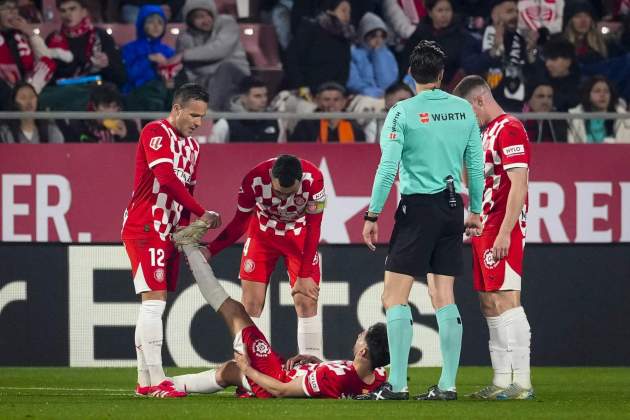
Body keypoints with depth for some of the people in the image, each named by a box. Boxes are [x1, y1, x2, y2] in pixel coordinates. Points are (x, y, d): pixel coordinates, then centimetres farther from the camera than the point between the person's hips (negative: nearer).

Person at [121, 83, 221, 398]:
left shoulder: (192, 147, 17)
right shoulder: (155, 133, -11)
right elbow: (166, 179, -22)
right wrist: (202, 214, -20)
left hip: (168, 231, 9)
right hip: (145, 228, -9)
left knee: (153, 306, 9)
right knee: (154, 300, -13)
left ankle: (144, 381, 12)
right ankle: (156, 381, -16)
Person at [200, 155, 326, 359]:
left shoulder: (314, 179, -31)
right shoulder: (254, 180, -29)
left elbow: (313, 228, -19)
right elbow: (240, 222, -11)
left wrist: (305, 275, -18)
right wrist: (210, 251, -19)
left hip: (299, 236, -1)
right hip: (263, 233, 1)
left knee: (307, 302, -8)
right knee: (251, 303, -6)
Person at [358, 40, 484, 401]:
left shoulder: (403, 112, -7)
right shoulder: (464, 110, 6)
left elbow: (387, 168, -11)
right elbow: (476, 165, 9)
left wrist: (372, 215, -6)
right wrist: (475, 210, 19)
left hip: (418, 208, -5)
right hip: (453, 207, 5)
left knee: (395, 297, -3)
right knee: (444, 297, 8)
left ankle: (397, 384, -10)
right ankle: (448, 384, 6)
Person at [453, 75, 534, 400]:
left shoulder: (509, 129, -11)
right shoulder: (487, 132, 20)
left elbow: (519, 185, -18)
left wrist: (504, 232, -22)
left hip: (503, 231, -10)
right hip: (485, 229, 10)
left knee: (505, 301, -12)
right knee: (489, 305, 9)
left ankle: (521, 382, -13)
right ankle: (501, 382, 11)